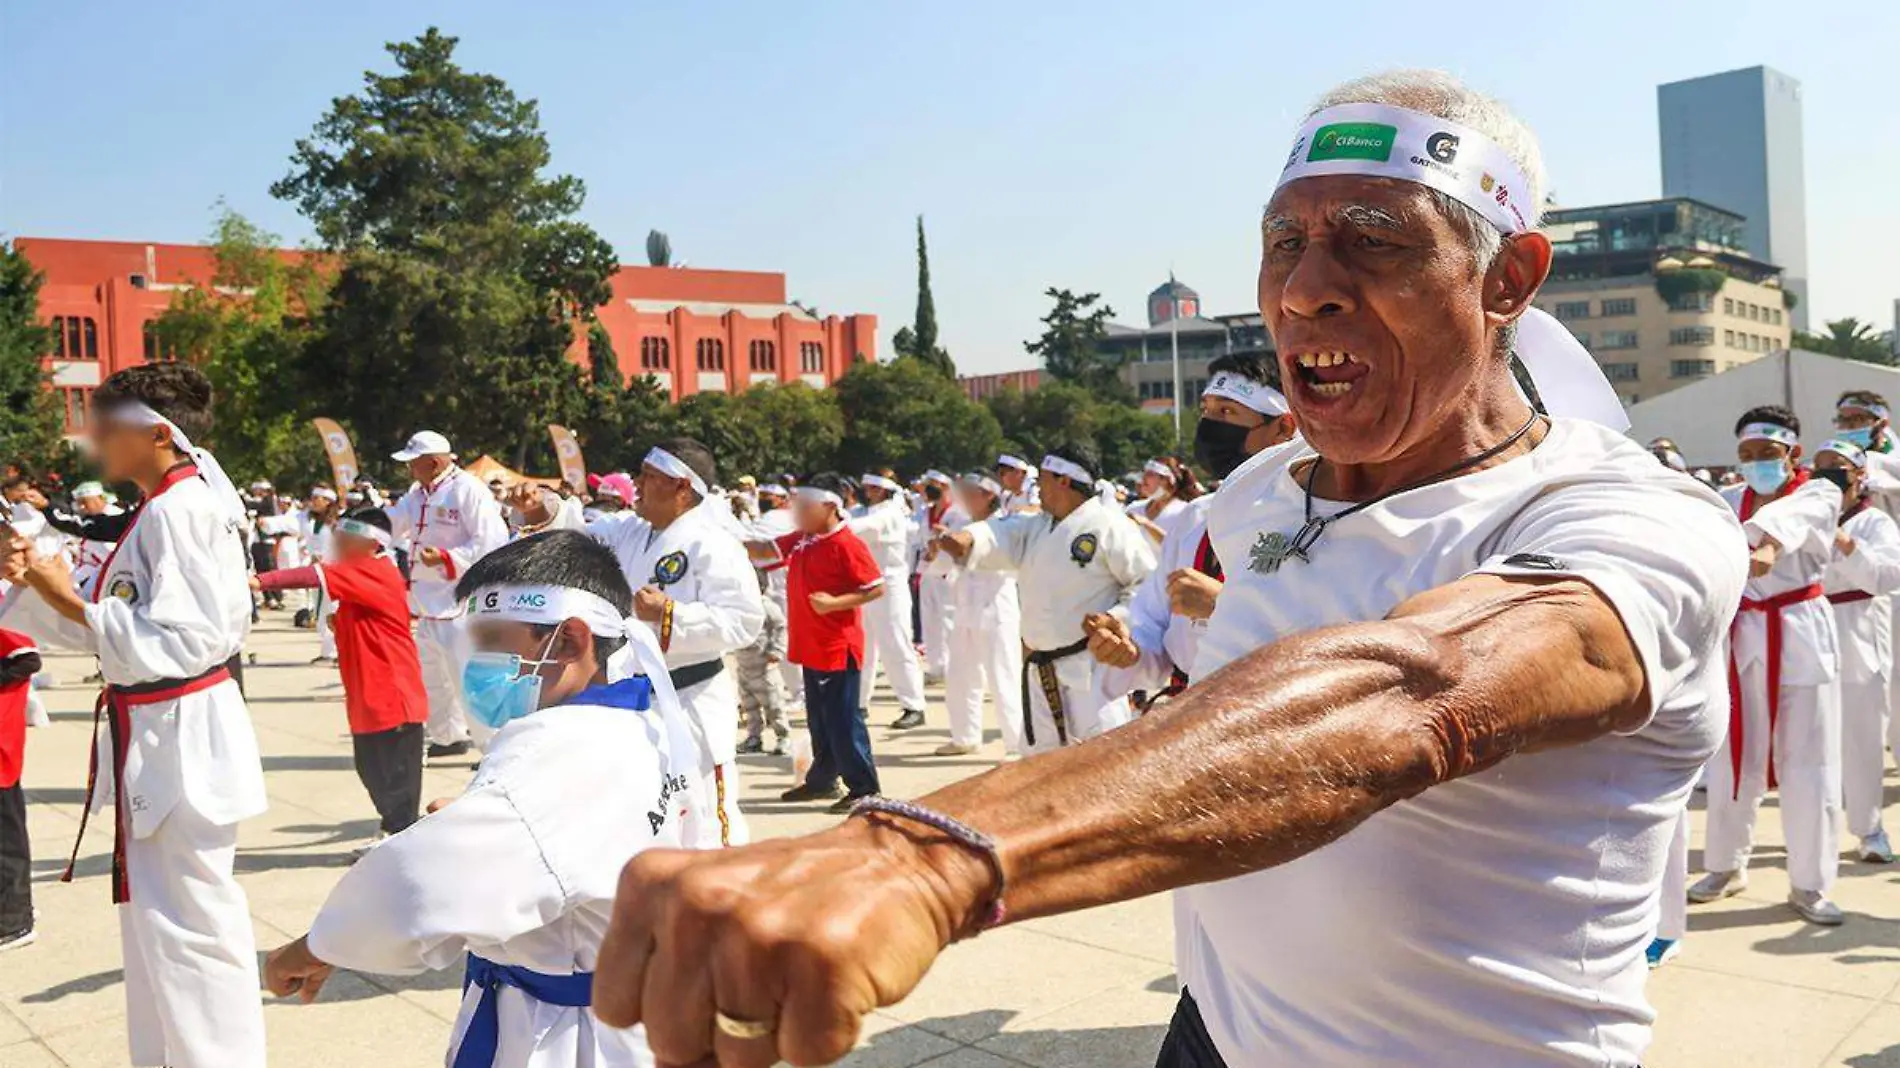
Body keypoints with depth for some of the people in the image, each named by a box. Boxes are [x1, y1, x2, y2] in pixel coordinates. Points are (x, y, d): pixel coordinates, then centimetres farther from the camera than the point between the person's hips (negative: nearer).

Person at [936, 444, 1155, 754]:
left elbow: (1147, 582, -9)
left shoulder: (1109, 525, -10)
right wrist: (968, 539, -26)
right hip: (1041, 669, 8)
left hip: (1091, 667, -8)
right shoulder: (1035, 526, 13)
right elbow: (1000, 536, -5)